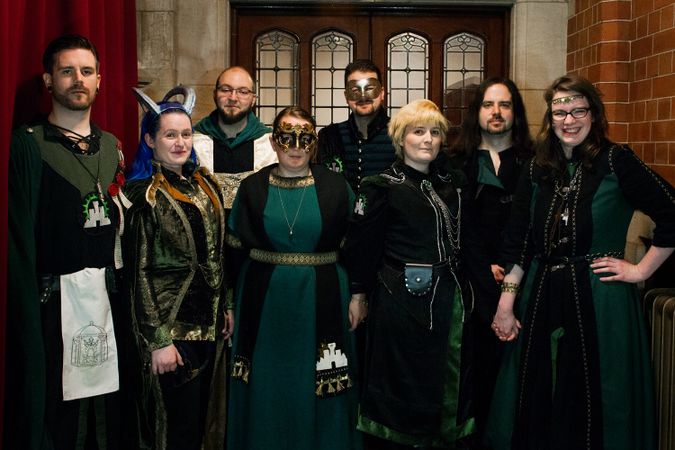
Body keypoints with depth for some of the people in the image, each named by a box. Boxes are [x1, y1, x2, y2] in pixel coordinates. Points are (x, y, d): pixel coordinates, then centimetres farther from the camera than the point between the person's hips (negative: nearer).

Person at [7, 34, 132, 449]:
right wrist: (27, 307, -16)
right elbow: (20, 240, -10)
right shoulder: (29, 144, -5)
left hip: (108, 295, 5)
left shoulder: (111, 146, 13)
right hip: (54, 301, -5)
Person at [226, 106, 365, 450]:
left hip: (320, 299, -1)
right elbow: (234, 250, 5)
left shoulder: (335, 187, 0)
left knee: (318, 390, 7)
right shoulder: (252, 187, 2)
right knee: (266, 388, 10)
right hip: (264, 301, 1)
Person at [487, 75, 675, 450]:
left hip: (600, 300, -4)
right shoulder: (538, 170, 7)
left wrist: (641, 270, -7)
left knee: (597, 405, 7)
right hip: (542, 298, 5)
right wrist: (506, 301, 4)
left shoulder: (616, 161, -7)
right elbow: (518, 241, 8)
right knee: (539, 405, 13)